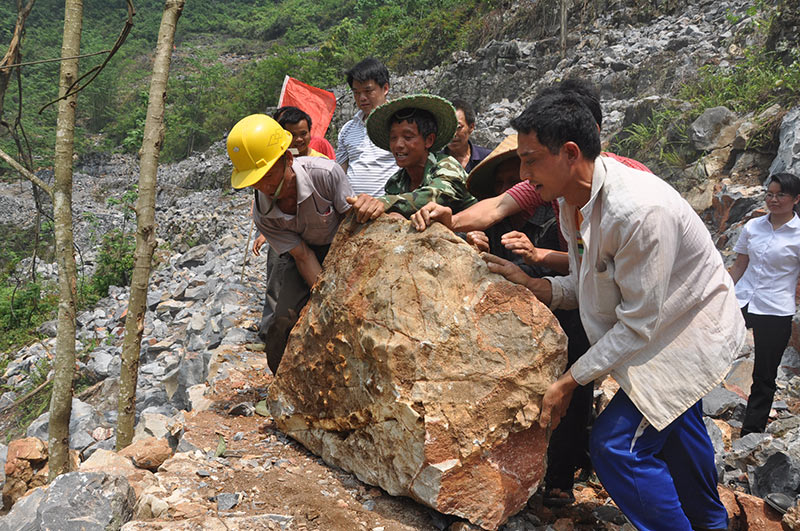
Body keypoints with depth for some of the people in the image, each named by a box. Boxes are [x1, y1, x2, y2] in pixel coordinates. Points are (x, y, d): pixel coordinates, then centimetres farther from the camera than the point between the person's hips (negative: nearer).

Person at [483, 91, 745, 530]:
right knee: (673, 426, 28)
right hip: (665, 329, 9)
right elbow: (587, 285, -1)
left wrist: (569, 382, -27)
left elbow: (638, 324, -31)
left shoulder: (640, 210, -36)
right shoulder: (572, 199, -9)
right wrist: (532, 284, -16)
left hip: (691, 334, -9)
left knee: (617, 443, -15)